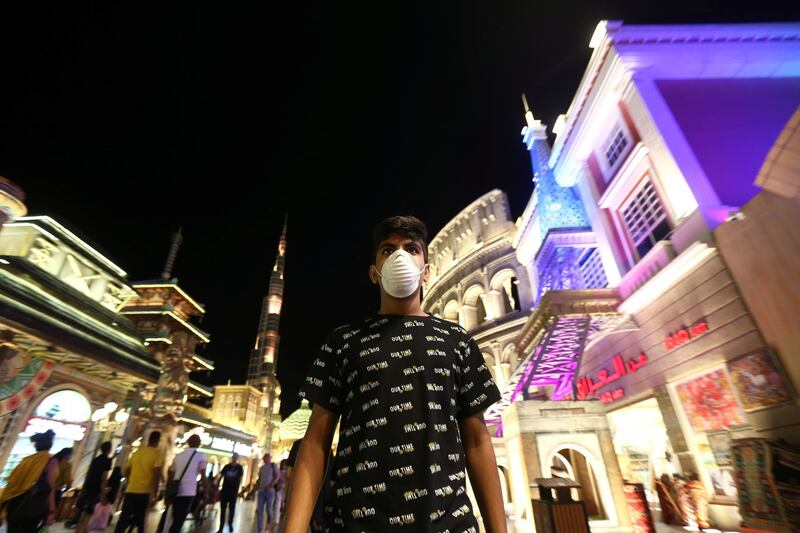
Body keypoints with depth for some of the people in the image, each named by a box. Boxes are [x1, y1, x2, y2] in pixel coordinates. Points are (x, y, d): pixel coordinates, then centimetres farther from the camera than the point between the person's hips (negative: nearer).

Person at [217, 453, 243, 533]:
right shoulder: (226, 466, 2)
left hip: (233, 491, -1)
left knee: (232, 508, 7)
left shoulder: (239, 467, -1)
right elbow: (221, 477, 4)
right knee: (222, 509, 4)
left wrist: (238, 489, -6)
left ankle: (230, 524, 29)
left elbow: (240, 479, 0)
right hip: (224, 490, 1)